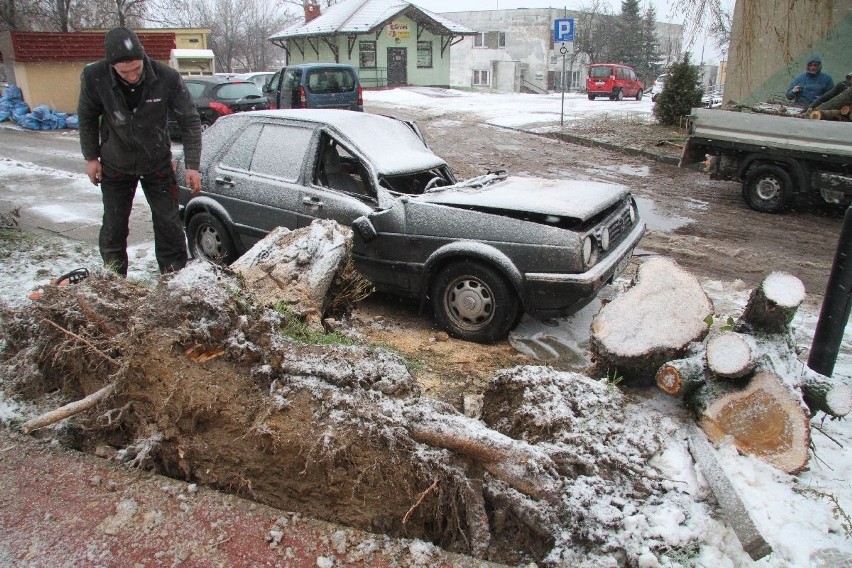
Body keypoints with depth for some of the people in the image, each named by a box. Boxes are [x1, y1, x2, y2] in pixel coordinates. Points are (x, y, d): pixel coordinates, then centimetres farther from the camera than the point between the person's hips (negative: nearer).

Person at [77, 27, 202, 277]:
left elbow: (189, 120, -14)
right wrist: (91, 157, 1)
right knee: (113, 227, 9)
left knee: (169, 224, 3)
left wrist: (192, 165, -17)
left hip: (158, 164, -1)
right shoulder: (94, 77, -20)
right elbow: (87, 118, -2)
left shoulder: (167, 78, -24)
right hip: (115, 166, 1)